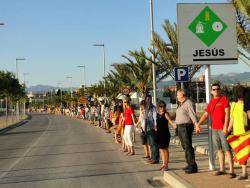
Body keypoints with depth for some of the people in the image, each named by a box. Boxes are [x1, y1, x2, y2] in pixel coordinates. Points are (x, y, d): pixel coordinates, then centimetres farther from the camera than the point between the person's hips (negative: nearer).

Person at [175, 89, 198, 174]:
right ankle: (189, 164, 20)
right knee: (184, 146, 13)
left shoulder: (188, 103, -12)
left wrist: (196, 124, -33)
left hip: (186, 127, -10)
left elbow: (192, 114, -23)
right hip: (180, 127, 10)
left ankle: (193, 166, -9)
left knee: (188, 146, -11)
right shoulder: (180, 104, 16)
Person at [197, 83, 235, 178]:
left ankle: (231, 171, -8)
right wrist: (198, 124, 7)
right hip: (214, 129, 6)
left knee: (227, 149, -8)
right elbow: (205, 115, 17)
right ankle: (222, 169, 16)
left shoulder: (224, 99, -3)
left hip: (223, 128, -6)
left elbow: (227, 113, -11)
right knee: (219, 149, 9)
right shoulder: (211, 102, 15)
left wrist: (225, 126, -20)